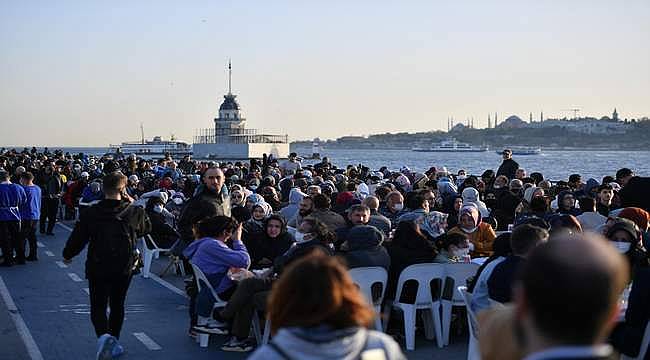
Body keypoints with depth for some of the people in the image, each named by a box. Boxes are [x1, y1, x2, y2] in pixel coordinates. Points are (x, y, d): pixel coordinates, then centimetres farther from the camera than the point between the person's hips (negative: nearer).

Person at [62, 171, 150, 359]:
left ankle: (104, 335, -20)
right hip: (124, 268, 1)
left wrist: (67, 255, 15)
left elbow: (77, 238, -4)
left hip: (97, 268, -1)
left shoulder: (91, 213, -10)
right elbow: (145, 228, 13)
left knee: (98, 307, 6)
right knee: (117, 306, 18)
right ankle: (113, 343, 26)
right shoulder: (134, 212, -7)